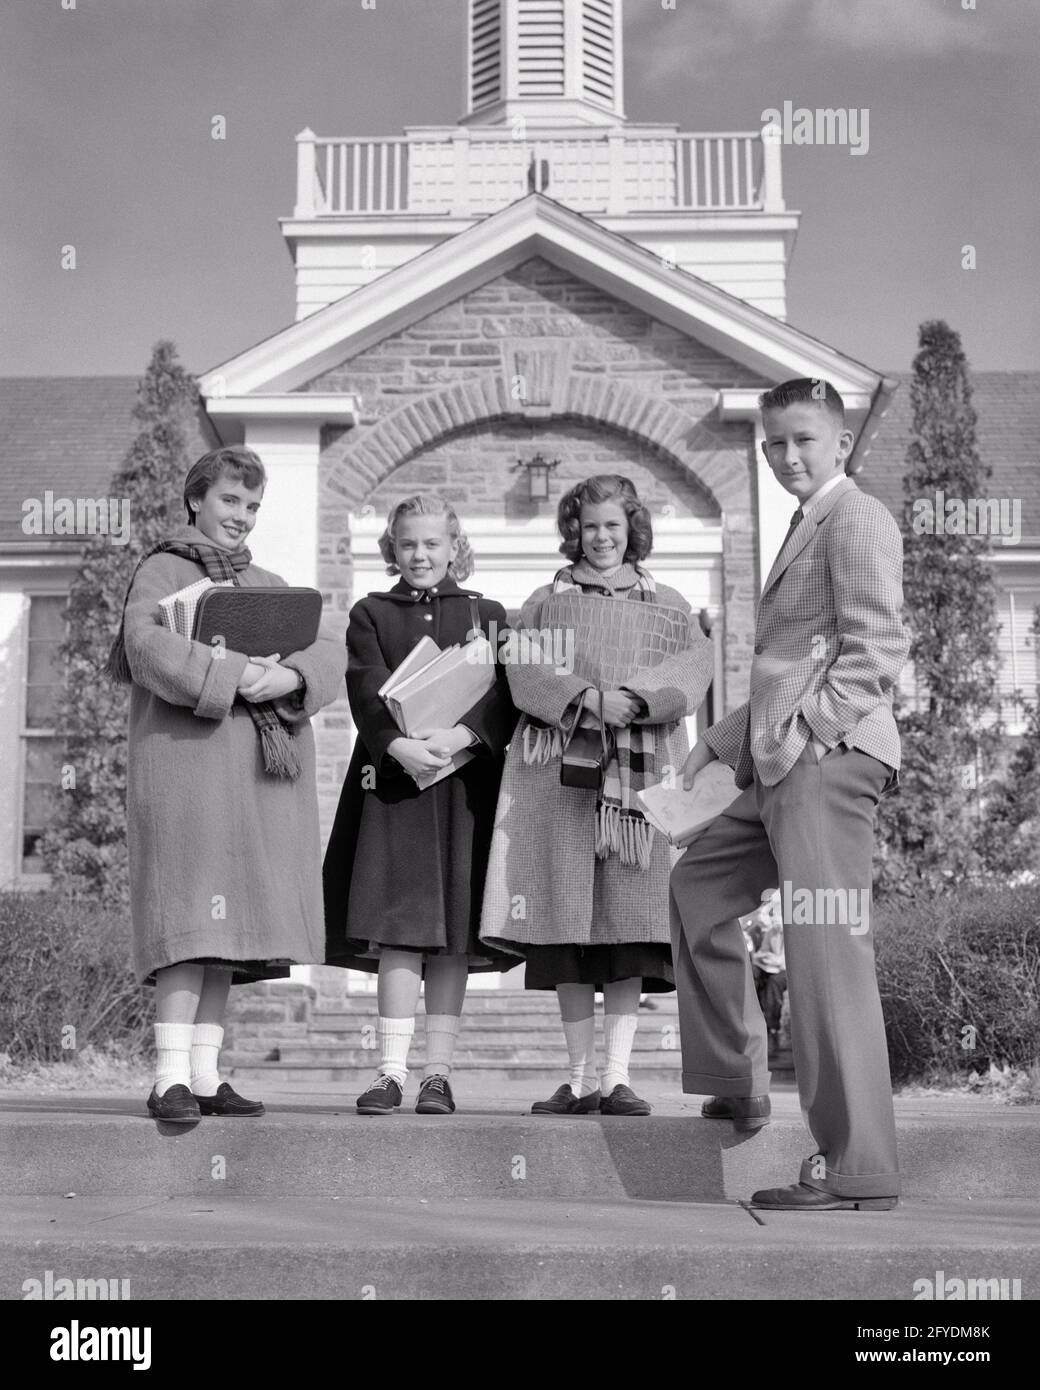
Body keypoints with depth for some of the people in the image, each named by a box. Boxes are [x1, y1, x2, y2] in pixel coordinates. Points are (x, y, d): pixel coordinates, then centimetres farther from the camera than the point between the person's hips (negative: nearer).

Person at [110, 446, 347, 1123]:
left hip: (264, 768, 6)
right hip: (188, 755, -5)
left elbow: (329, 652, 10)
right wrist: (233, 674, -21)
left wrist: (289, 676, -12)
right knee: (194, 910, -14)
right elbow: (146, 643, -11)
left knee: (229, 920, 3)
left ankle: (205, 1072, 7)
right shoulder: (163, 570, 8)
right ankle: (172, 1077, -16)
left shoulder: (270, 585, 24)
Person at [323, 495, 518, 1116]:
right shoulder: (371, 614, 13)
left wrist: (462, 735, -18)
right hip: (394, 779, 0)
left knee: (453, 932, 0)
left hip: (465, 782, 1)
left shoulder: (487, 614, 14)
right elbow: (367, 690, -2)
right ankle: (392, 1070, -5)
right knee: (400, 926, -8)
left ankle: (439, 1072, 5)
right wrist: (397, 745, -20)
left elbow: (501, 692, 1)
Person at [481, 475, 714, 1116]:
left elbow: (693, 668, 0)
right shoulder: (545, 601, 17)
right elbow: (525, 671, 0)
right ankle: (581, 1076, 2)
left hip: (641, 774, 0)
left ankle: (619, 1076, -3)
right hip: (560, 772, 0)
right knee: (569, 920, -4)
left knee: (630, 917, -6)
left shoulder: (666, 604, 18)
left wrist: (636, 697, -17)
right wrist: (586, 697, -16)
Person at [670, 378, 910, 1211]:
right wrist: (726, 738, 22)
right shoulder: (806, 527, 24)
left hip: (829, 758, -11)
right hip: (782, 765, 11)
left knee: (827, 957, -11)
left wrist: (804, 729, -19)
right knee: (697, 884, 20)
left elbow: (878, 648, -15)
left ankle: (858, 1171, -7)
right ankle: (737, 1082, 28)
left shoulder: (855, 518, -4)